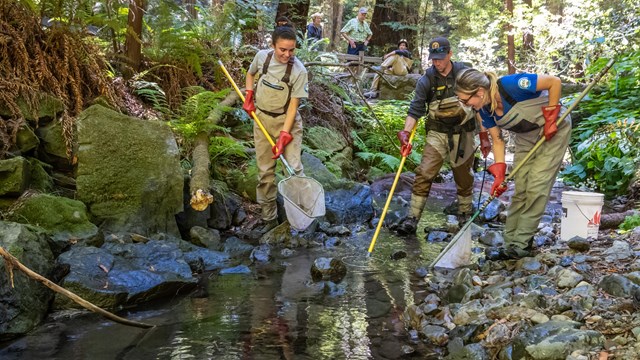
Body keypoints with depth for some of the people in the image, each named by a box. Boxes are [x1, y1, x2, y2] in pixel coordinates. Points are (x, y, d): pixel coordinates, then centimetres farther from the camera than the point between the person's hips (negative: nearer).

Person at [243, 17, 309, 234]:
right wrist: (249, 97, 1)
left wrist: (284, 136, -22)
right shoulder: (262, 56, -9)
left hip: (287, 120, -3)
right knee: (265, 171, 7)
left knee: (294, 168, -11)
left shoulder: (299, 71, -20)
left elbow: (293, 105, -18)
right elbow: (250, 74, 14)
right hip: (262, 119, 3)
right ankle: (269, 218, 16)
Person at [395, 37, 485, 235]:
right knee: (424, 174, -14)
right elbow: (415, 109, -11)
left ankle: (465, 215, 32)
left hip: (463, 134, 1)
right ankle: (412, 218, -11)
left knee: (464, 178, 12)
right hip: (437, 134, -1)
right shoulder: (426, 80, -7)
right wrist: (406, 133, -25)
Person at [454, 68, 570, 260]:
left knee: (536, 188, -9)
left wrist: (551, 118, -22)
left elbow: (554, 81, -25)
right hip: (526, 135, 7)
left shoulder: (511, 85, -33)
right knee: (520, 189, 3)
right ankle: (510, 243, 8)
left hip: (554, 128, -6)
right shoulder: (485, 110, -11)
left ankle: (521, 245, -4)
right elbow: (498, 140, -3)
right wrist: (499, 173, -13)